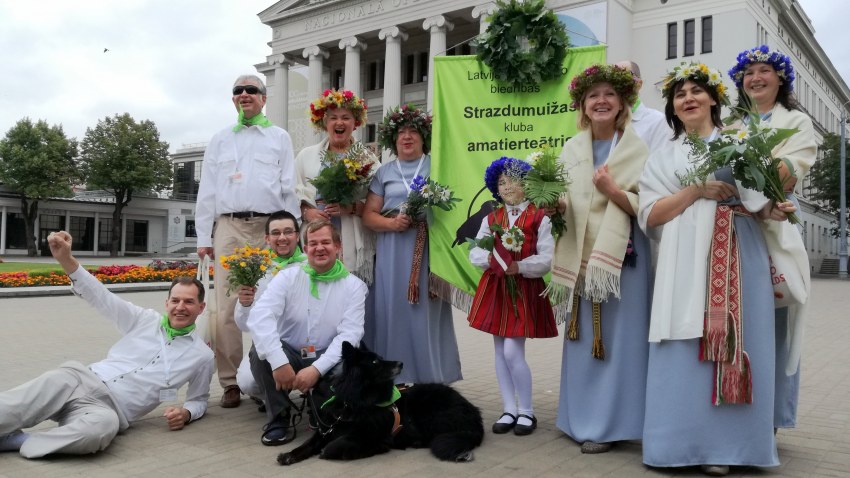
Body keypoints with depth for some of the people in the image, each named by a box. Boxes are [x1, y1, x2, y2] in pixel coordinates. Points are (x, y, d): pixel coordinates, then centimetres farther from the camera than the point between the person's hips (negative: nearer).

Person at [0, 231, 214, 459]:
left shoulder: (202, 355, 9)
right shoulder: (144, 319, 11)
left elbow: (199, 399, 21)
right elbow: (100, 297, 4)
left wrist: (186, 413, -4)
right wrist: (65, 259, -11)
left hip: (110, 409, -2)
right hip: (80, 378, 3)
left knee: (102, 427, -39)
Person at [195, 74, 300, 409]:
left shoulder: (280, 138, 14)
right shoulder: (220, 140, 20)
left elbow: (289, 188, 7)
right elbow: (207, 190, 15)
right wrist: (203, 237, 7)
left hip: (270, 228, -2)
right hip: (229, 228, 2)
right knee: (227, 307, -4)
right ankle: (230, 382, 3)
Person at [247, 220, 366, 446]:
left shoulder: (354, 286, -3)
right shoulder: (288, 277, -4)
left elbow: (349, 334, -13)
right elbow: (259, 316, -20)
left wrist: (316, 369, -28)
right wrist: (279, 362, -34)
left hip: (327, 360, 0)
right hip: (288, 355, 1)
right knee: (260, 350, -29)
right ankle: (279, 420, -11)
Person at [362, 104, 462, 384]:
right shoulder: (384, 173, 15)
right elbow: (369, 215, 10)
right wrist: (392, 223, -10)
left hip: (428, 251, -1)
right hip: (393, 254, 2)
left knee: (426, 311, -4)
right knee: (394, 310, -1)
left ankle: (429, 377, 4)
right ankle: (395, 377, 6)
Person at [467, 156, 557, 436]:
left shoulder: (539, 218, -4)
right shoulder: (491, 218, 10)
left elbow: (547, 259, -10)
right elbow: (474, 252, 4)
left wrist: (519, 266, -23)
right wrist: (489, 259, -16)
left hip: (525, 289, -5)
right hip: (495, 287, 5)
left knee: (513, 352, -9)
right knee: (500, 352, 8)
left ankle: (527, 412, 9)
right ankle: (509, 410, 19)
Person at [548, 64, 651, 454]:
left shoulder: (637, 148, -2)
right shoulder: (572, 148, 10)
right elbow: (563, 203, 12)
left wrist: (612, 190, -21)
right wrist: (555, 205, -9)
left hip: (620, 256, -4)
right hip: (580, 255, 4)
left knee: (615, 339, -1)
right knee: (582, 340, 9)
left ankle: (608, 424, 10)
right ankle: (583, 418, 21)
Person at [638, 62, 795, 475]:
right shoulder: (663, 159, 16)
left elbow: (758, 200, 10)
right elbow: (649, 216, 5)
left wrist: (772, 210, -12)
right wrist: (695, 190, -7)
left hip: (739, 259, 0)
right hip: (686, 263, 0)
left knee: (735, 342, -3)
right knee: (685, 352, -5)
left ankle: (724, 444, 5)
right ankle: (684, 441, 4)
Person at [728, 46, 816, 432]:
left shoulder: (797, 122, 10)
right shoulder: (730, 126, 22)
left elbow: (792, 171, -7)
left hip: (773, 230, -3)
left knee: (772, 326, -3)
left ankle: (769, 419, 6)